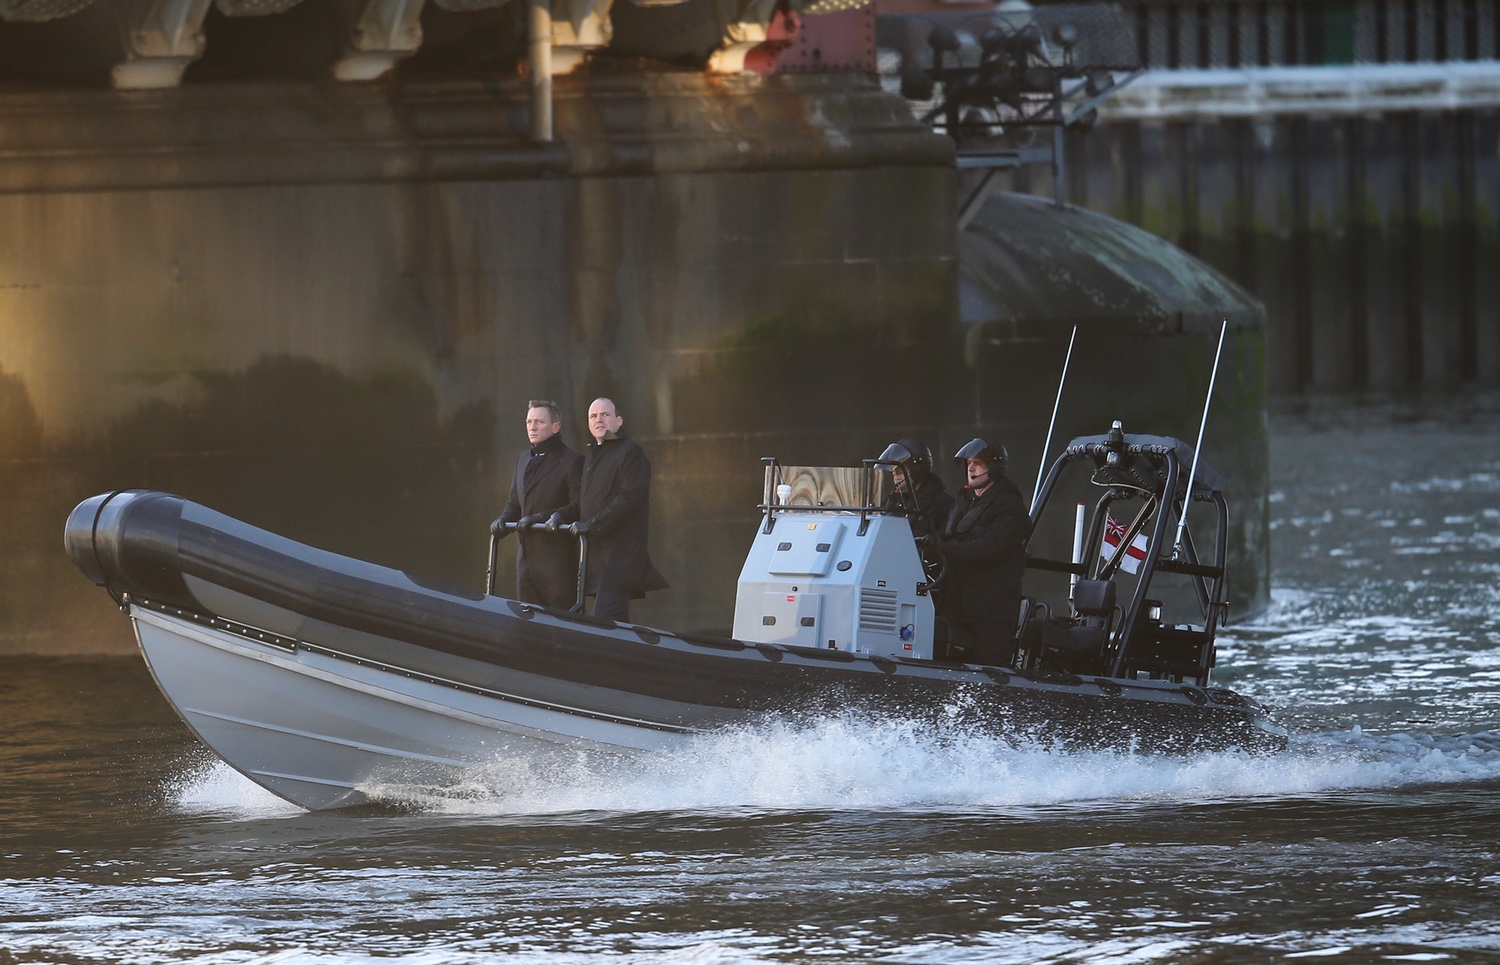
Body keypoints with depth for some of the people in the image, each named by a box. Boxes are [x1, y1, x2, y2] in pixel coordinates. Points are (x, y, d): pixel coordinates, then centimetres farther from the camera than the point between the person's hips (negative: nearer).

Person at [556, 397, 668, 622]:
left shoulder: (631, 452, -5)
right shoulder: (592, 455, 22)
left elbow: (629, 498, -15)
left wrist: (591, 525, -19)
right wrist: (562, 516, 6)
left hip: (621, 549, -8)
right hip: (596, 549, 8)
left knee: (605, 619, -18)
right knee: (617, 623, 7)